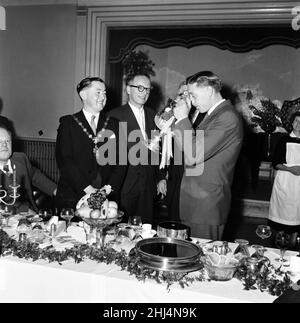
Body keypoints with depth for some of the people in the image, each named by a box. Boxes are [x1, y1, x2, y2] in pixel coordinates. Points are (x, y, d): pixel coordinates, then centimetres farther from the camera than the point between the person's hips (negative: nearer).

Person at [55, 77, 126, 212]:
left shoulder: (113, 124, 10)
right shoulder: (67, 123, 3)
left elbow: (120, 161, 4)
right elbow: (64, 160, -7)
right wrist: (87, 188, -15)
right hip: (73, 198, -1)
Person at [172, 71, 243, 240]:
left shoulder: (227, 118, -17)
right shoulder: (214, 114, 14)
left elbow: (194, 156, -23)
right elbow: (187, 148, 14)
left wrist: (183, 119, -14)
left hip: (207, 204, -9)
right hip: (197, 201, 9)